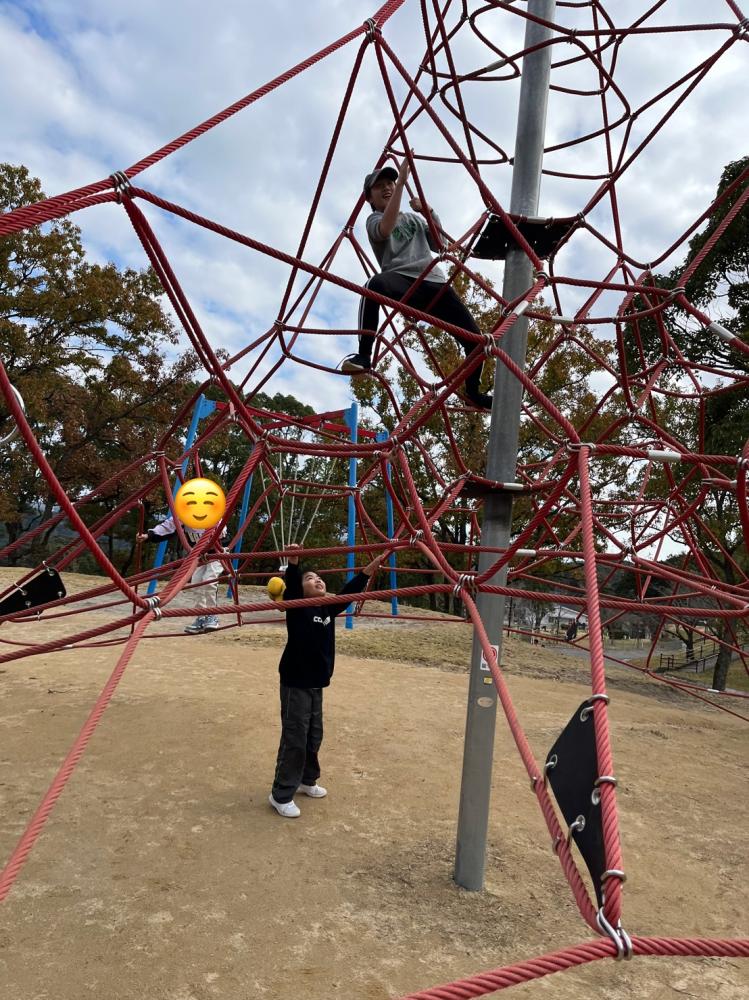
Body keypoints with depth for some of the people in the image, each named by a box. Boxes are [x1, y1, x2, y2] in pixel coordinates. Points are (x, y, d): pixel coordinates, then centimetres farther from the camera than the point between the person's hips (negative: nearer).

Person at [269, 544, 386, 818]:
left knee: (314, 737, 18)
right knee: (294, 740, -4)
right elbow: (290, 586, -28)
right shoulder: (296, 607, -10)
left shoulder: (329, 609, 6)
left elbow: (348, 593, 6)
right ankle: (281, 795, 7)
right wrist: (293, 563, -45)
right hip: (295, 683, -7)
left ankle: (307, 780, 36)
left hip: (317, 684, 7)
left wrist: (368, 571, -2)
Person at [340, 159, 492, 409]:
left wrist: (429, 213, 10)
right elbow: (386, 228, -13)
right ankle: (363, 355, -39)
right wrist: (402, 183, -14)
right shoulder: (374, 219, 14)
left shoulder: (414, 218, 31)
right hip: (402, 281, -5)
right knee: (376, 284, -43)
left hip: (434, 282, 5)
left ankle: (473, 391, 17)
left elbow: (440, 245, 21)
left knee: (475, 339, -7)